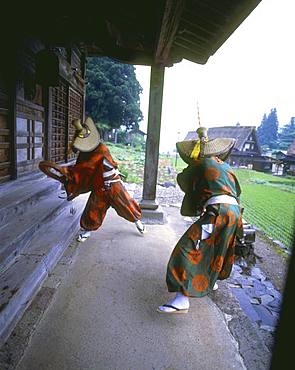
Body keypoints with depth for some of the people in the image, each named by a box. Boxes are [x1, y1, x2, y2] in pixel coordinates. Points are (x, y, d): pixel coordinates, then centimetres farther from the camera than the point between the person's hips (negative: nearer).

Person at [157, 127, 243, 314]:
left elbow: (182, 180, 21)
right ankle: (211, 281, 46)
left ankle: (182, 299, -18)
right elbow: (237, 190, 32)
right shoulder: (225, 166, 22)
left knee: (189, 249, -12)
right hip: (234, 210, 9)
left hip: (218, 211, -8)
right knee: (216, 249, 28)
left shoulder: (199, 165, 4)